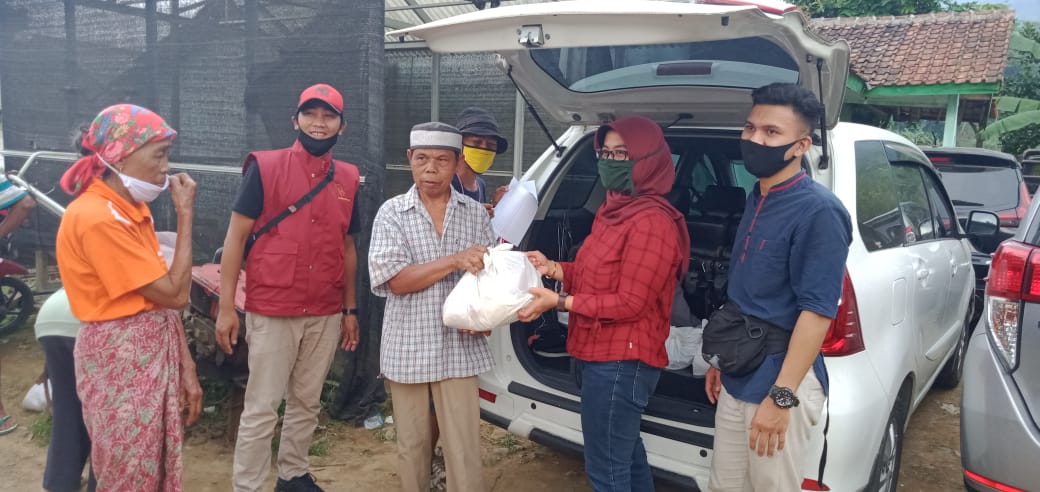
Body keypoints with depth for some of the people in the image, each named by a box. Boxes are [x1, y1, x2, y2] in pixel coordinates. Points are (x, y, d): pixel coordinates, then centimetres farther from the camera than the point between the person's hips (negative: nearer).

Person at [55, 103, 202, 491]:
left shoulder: (131, 209, 7)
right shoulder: (97, 218, -22)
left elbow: (163, 298, 5)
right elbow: (174, 294, -21)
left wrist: (185, 366, 4)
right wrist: (185, 215, -15)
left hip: (156, 352, 8)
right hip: (122, 361, -8)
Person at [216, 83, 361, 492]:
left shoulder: (348, 178, 8)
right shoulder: (265, 167, -5)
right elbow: (235, 237, -5)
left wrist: (350, 309, 13)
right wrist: (226, 307, -10)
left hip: (326, 314, 4)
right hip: (271, 311, -4)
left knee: (307, 403, 16)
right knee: (262, 408, 2)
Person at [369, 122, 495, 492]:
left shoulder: (476, 214, 3)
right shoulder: (392, 212, -3)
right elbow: (394, 280, -13)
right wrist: (455, 260, -22)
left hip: (460, 348, 0)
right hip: (408, 349, 0)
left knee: (464, 450, 1)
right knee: (411, 444, 15)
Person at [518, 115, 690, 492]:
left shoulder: (651, 222, -20)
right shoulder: (613, 210, 11)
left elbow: (628, 303, -21)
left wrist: (559, 302, -21)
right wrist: (553, 269, 3)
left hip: (621, 362, -10)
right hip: (610, 357, 10)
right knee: (626, 454, 24)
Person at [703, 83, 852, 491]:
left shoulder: (819, 210, -16)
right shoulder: (756, 201, 10)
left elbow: (818, 311, -20)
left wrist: (782, 395, -21)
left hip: (780, 384, -8)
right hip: (736, 380, 8)